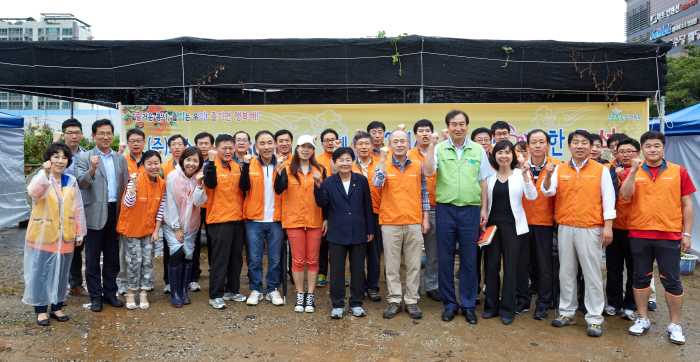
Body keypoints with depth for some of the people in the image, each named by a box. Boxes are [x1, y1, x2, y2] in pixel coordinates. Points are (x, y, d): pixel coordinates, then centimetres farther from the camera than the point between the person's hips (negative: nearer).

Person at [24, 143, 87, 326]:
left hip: (65, 236, 4)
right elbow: (34, 192, -32)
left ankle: (57, 306, 25)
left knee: (61, 272, 11)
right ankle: (41, 309, 16)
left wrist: (79, 233, 8)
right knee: (40, 273, 2)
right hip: (43, 236, -4)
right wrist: (46, 174, -49)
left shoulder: (72, 181, 6)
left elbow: (78, 208, 8)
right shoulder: (40, 178, -7)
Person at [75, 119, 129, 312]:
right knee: (93, 258, 6)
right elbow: (81, 184, -13)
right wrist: (92, 169, -31)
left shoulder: (121, 159, 10)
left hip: (115, 213, 4)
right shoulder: (84, 158, -2)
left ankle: (110, 293, 24)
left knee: (112, 257, 12)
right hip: (95, 214, -3)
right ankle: (95, 296, 17)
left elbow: (125, 186, 9)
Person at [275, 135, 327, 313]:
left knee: (312, 259, 5)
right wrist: (279, 172, -26)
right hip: (294, 220, 0)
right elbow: (279, 190, -12)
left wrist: (326, 218, 1)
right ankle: (300, 296, 16)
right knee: (298, 260, 5)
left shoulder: (320, 170, 6)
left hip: (315, 221, 1)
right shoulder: (288, 170, 4)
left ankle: (310, 296, 15)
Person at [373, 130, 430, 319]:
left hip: (414, 223, 1)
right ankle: (394, 301, 18)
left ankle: (411, 301, 19)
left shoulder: (418, 166, 6)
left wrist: (426, 218, 6)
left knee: (414, 264, 7)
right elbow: (377, 183, -17)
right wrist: (383, 159, -18)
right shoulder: (384, 165, 3)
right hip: (390, 223, -1)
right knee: (392, 265, 6)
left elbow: (424, 193, 10)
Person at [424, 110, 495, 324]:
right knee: (445, 258, 7)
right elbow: (428, 172, -13)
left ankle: (469, 305, 20)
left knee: (469, 259, 7)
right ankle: (449, 304, 21)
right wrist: (432, 145, -16)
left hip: (470, 209, 1)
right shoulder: (439, 149, 2)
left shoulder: (478, 150, 7)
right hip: (445, 209, 0)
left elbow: (483, 181, 9)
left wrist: (484, 209, 4)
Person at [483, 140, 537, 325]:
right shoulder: (489, 176, 6)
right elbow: (485, 200, 10)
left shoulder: (520, 174, -1)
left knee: (510, 267, 3)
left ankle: (507, 310, 13)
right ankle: (491, 306, 19)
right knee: (491, 265, 6)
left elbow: (532, 196, -14)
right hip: (492, 224, 2)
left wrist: (525, 175, -25)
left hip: (512, 226, -2)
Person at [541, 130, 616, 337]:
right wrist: (548, 176, -19)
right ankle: (567, 312, 22)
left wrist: (608, 226, -5)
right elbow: (548, 192, -1)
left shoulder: (601, 170, 2)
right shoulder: (559, 169, 8)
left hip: (590, 229, -3)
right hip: (565, 227, 3)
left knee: (592, 274, 0)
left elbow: (608, 200, 1)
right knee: (566, 272, 10)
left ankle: (594, 318, 10)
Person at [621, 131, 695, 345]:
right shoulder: (632, 172, 4)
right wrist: (634, 170, -17)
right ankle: (642, 320, 23)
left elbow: (687, 204, 5)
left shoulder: (678, 172, 3)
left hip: (669, 236, -1)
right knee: (641, 278, 10)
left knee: (671, 281, 4)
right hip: (639, 235, 1)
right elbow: (625, 196, -11)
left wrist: (686, 234, 1)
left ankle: (675, 325, 18)